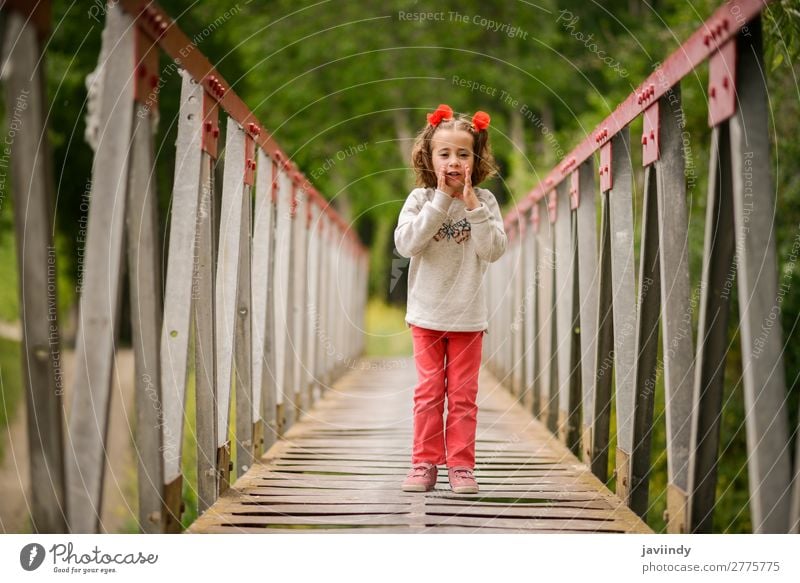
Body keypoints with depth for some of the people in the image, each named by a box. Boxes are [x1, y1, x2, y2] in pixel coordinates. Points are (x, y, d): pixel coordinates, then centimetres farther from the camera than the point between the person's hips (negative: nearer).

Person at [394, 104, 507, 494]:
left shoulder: (484, 201, -2)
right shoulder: (420, 199, -4)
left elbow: (494, 250, -12)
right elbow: (405, 244, -19)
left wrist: (472, 208, -20)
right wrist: (440, 201, -21)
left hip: (468, 316, 0)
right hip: (427, 314, 0)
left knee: (463, 395, 4)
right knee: (429, 392, 4)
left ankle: (461, 465, 10)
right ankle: (425, 463, 11)